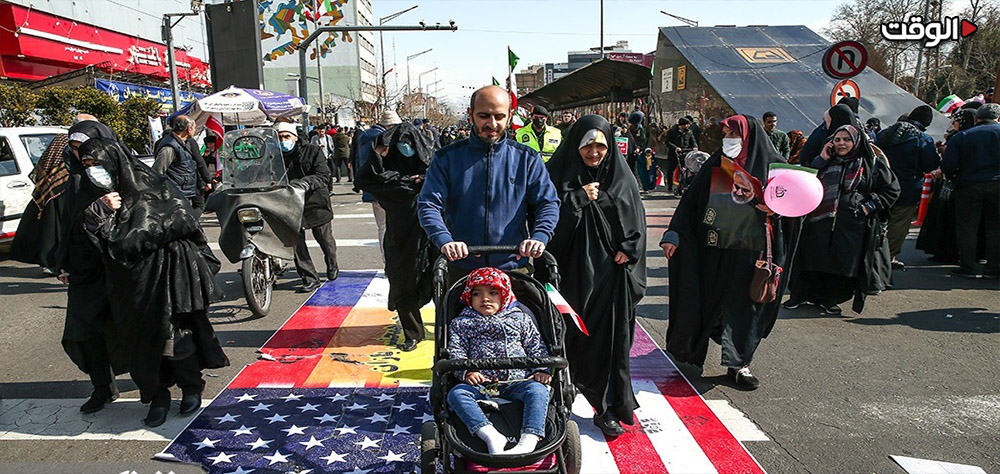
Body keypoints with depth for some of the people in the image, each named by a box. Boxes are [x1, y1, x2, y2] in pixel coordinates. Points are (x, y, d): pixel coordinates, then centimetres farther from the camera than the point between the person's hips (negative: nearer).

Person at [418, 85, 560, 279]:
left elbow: (548, 203, 0)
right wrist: (444, 240, -25)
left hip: (513, 267, 0)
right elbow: (429, 204, -6)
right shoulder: (447, 158, 1)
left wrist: (539, 237, -20)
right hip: (461, 268, 0)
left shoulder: (527, 159, 4)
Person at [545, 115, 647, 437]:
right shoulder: (561, 175, 0)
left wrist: (628, 250, -3)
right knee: (574, 336, 2)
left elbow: (636, 220, 11)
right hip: (574, 270, -1)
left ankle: (607, 407, 11)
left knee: (609, 337, 0)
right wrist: (579, 198, -14)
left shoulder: (620, 177, 7)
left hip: (610, 269, 1)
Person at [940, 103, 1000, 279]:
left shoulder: (961, 136, 0)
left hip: (969, 186, -1)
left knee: (967, 227, 6)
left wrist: (955, 178, 12)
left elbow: (947, 167, -7)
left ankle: (968, 267, 5)